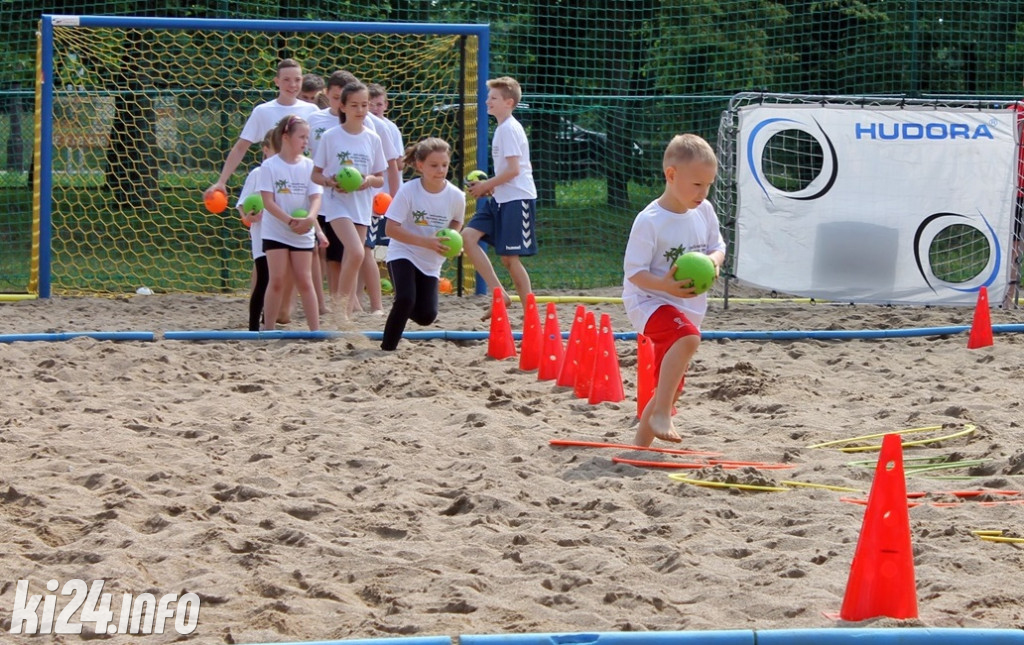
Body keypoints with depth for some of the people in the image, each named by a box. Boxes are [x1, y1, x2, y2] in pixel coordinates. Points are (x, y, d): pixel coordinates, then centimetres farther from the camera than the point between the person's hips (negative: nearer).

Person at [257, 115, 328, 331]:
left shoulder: (308, 165, 1)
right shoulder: (270, 166, -7)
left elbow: (316, 197, -4)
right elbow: (268, 201, -11)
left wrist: (310, 219, -24)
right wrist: (289, 220, -22)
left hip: (303, 233, 2)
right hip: (276, 231, -2)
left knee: (304, 281, 4)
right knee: (277, 281, -3)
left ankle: (315, 329, 7)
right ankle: (267, 329, 3)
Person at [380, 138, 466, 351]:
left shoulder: (456, 197, -11)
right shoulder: (408, 192, -20)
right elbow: (391, 229, -21)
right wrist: (426, 242, -30)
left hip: (431, 262, 4)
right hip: (403, 255, -4)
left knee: (427, 315, -4)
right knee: (406, 299, -27)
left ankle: (403, 309, 32)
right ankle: (387, 347, -8)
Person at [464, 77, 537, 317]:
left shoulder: (510, 129, -12)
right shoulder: (502, 128, 18)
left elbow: (513, 170, -19)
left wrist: (486, 186, -10)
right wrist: (488, 186, 12)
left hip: (517, 199, -10)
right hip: (500, 199, 10)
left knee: (509, 257, -6)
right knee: (469, 236, -3)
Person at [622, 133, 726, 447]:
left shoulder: (704, 212, 1)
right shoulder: (649, 222, -18)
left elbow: (717, 246, 14)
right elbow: (634, 271, -17)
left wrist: (714, 261, -10)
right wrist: (665, 286, -33)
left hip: (688, 308, 7)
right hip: (649, 302, -7)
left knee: (671, 387, 11)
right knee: (688, 336, -37)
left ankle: (641, 442, 27)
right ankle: (661, 413, -32)